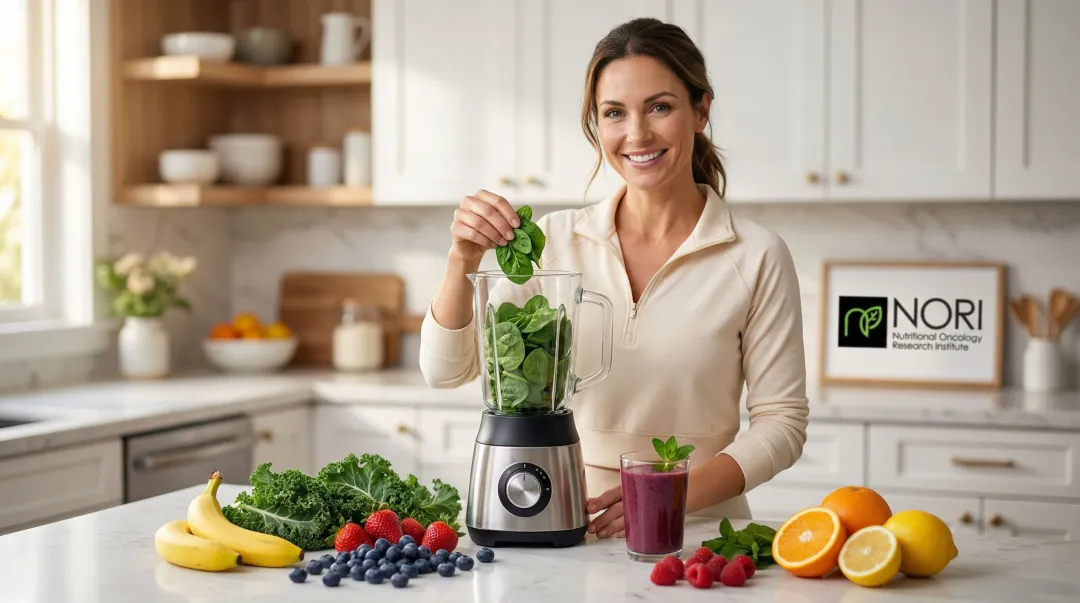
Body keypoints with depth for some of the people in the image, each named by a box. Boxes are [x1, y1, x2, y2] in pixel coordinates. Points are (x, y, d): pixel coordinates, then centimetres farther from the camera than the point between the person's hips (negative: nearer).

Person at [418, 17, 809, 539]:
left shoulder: (756, 256, -2)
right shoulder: (557, 239, 5)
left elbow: (781, 423, -1)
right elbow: (446, 370, 2)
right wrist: (463, 259, -15)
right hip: (570, 526, 2)